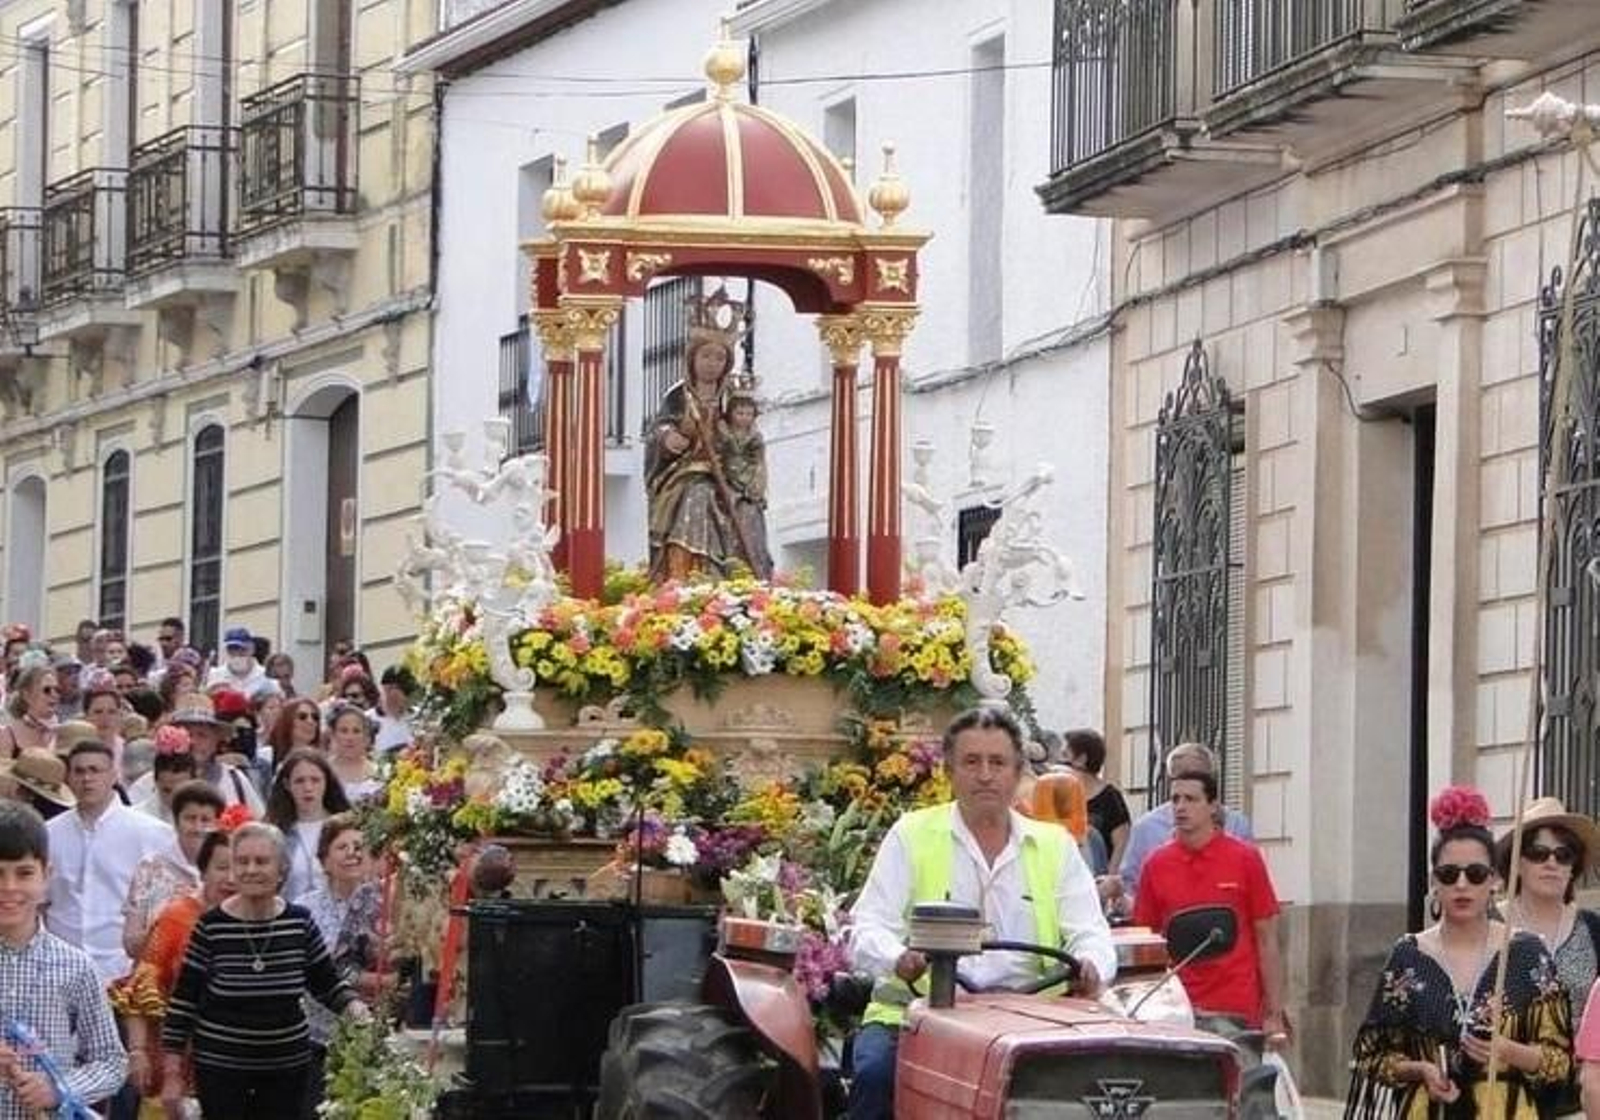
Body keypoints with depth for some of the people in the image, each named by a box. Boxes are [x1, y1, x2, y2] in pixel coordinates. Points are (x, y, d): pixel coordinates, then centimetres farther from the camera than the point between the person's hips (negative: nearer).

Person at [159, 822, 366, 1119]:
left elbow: (328, 984, 10)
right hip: (220, 1064, -3)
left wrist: (354, 1007, -12)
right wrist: (172, 1074, -4)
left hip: (287, 1066, 3)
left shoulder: (299, 922, 0)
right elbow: (183, 1002, -3)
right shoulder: (211, 926, -8)